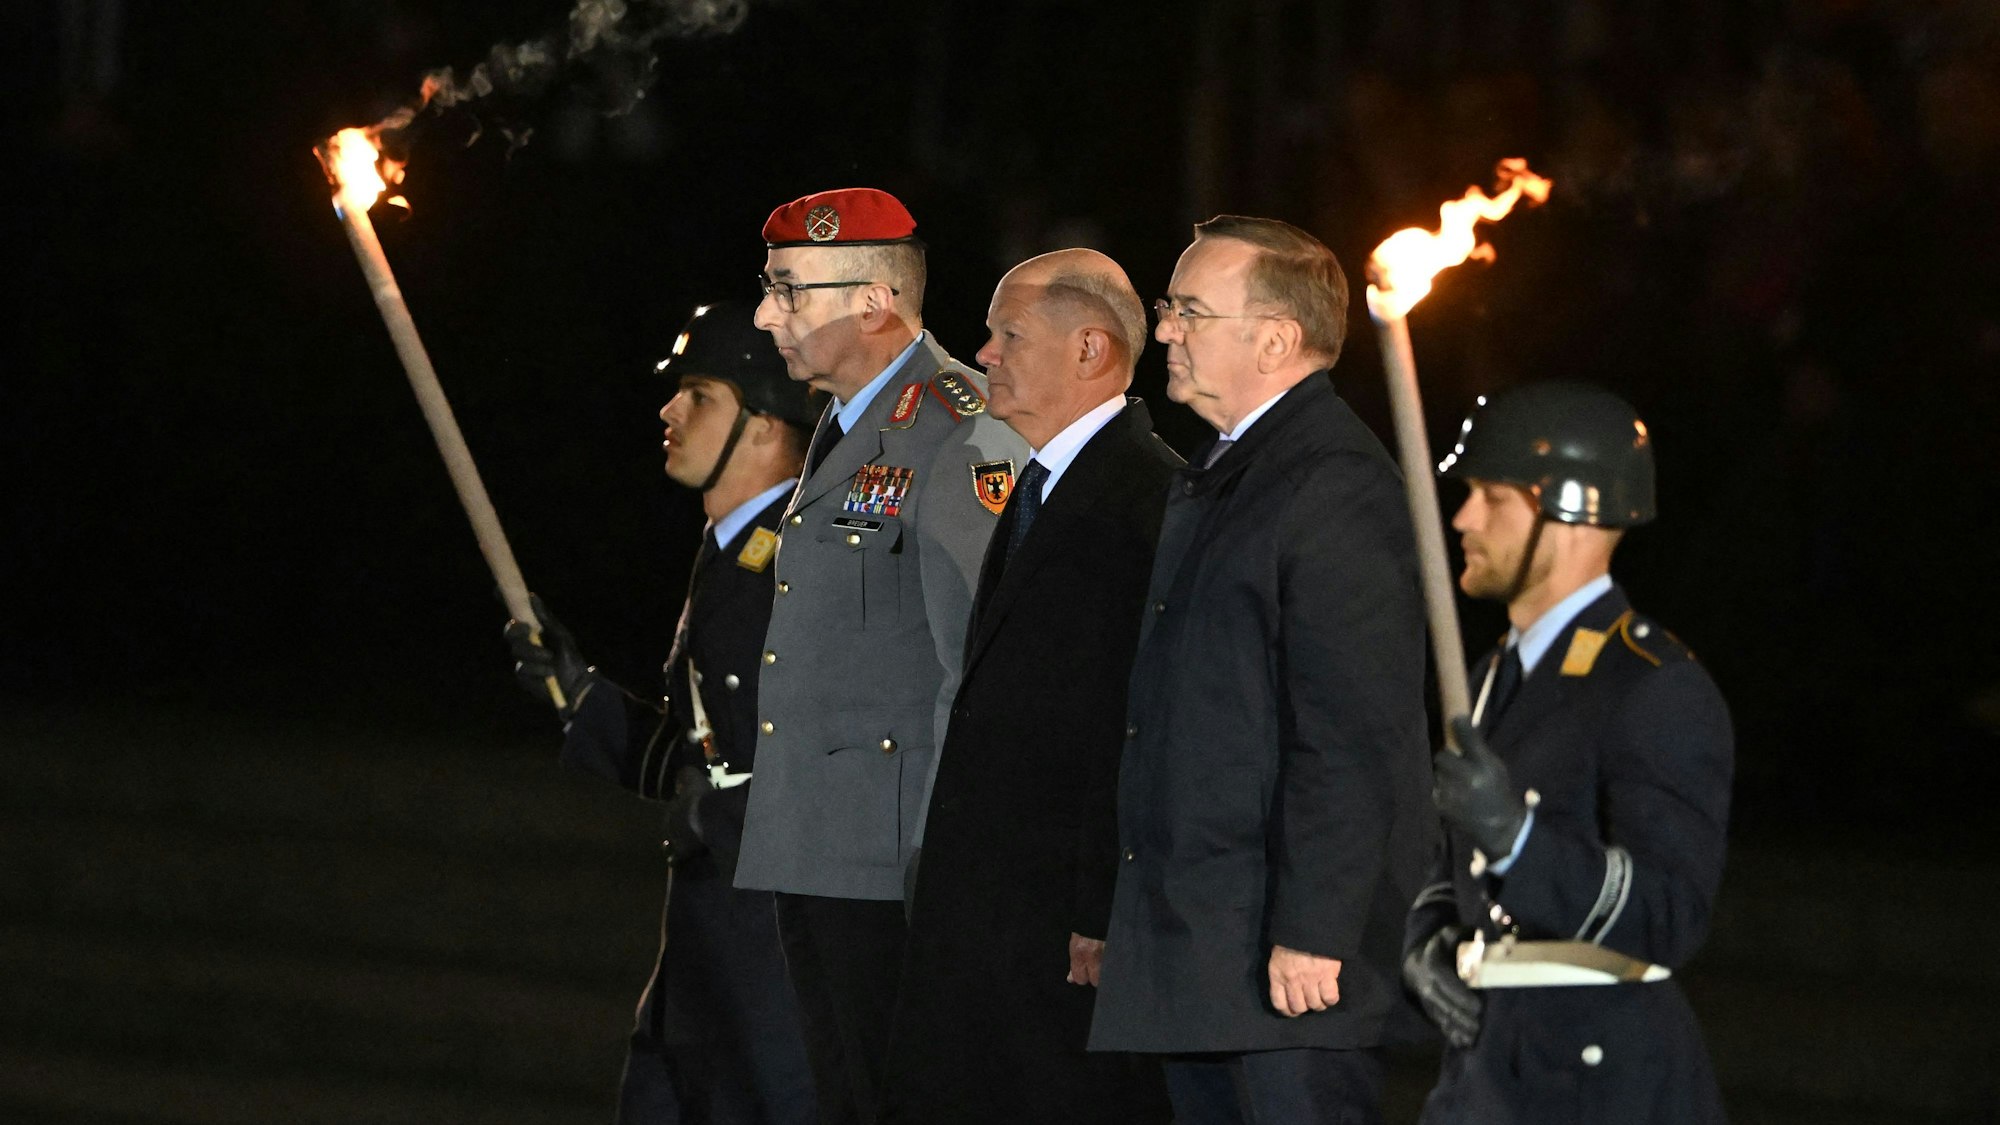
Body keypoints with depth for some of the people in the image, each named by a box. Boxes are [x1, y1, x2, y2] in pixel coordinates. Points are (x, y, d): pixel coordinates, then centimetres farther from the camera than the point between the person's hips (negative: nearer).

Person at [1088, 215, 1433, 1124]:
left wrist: (1311, 933, -22)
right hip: (1198, 961, 10)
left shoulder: (1335, 485, -14)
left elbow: (1352, 740, -19)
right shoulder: (1213, 480, 19)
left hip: (1289, 956, -10)